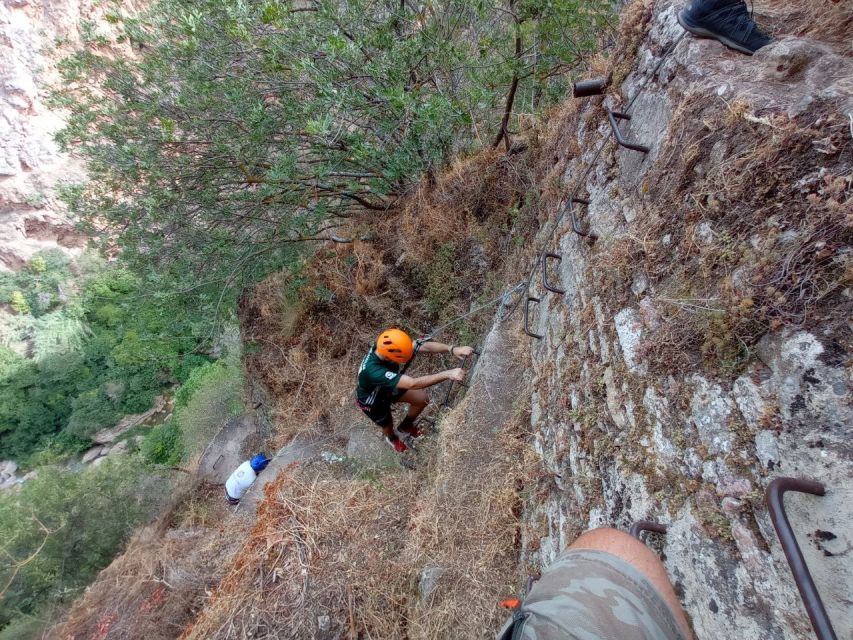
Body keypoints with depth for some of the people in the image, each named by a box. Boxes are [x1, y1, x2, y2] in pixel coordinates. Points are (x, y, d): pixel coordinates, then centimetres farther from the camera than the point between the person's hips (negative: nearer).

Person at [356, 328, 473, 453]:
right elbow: (413, 383, -53)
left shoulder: (388, 347, -30)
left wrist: (453, 349, -43)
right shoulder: (373, 370, -49)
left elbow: (425, 346, -30)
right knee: (388, 426, 19)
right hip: (373, 402, -5)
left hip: (388, 388, 5)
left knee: (422, 399, 4)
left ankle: (405, 426, 35)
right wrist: (448, 374, -56)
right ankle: (392, 438, 59)